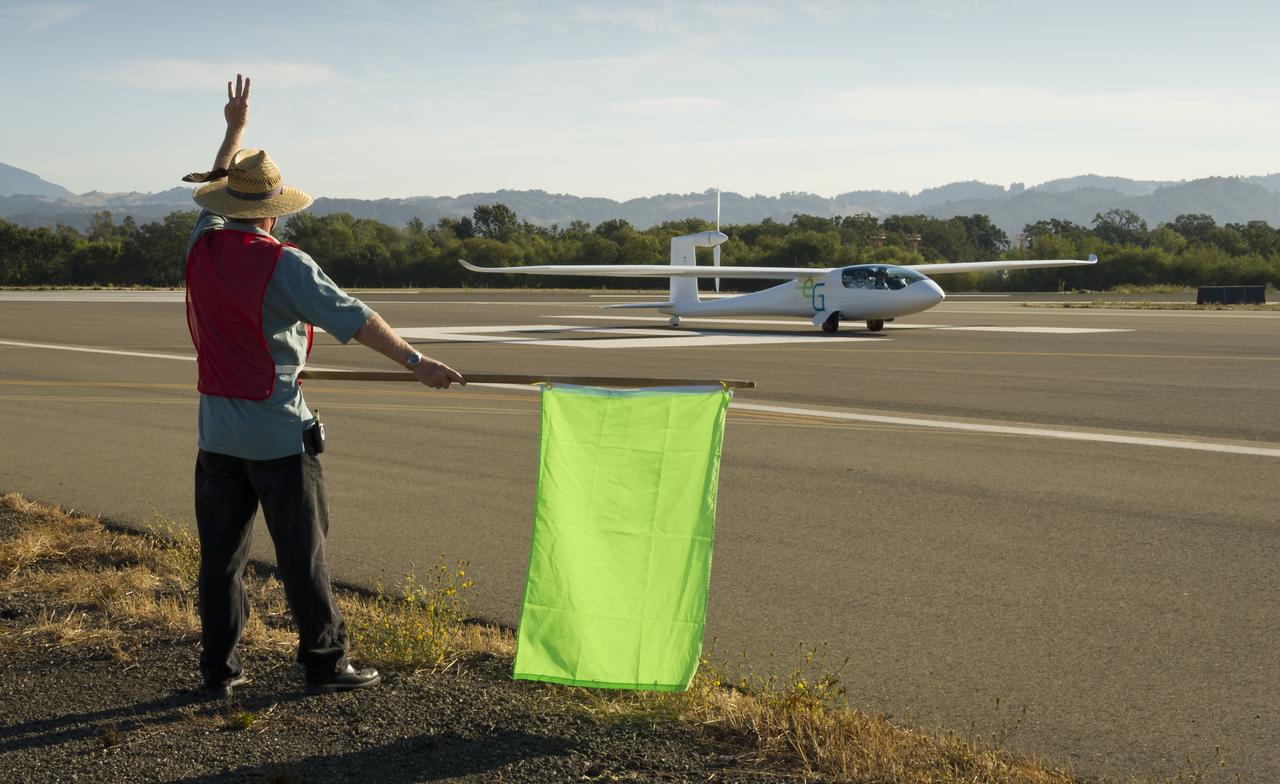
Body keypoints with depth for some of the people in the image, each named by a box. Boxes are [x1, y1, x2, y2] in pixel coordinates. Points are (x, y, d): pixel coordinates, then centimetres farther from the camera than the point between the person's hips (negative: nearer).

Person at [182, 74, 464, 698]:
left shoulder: (203, 247, 3)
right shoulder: (283, 264, -14)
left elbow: (217, 188, 23)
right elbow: (350, 318, -17)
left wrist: (234, 129, 34)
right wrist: (415, 361, -14)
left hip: (216, 430, 6)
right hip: (278, 432, -6)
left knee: (222, 553, 10)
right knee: (302, 555, 2)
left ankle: (219, 669, 15)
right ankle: (324, 664, 9)